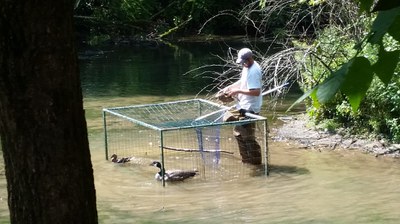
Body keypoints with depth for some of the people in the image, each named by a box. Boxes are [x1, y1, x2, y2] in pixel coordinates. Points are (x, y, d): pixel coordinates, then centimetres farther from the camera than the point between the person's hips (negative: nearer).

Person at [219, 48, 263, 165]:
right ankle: (247, 159, 31)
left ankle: (256, 162, 8)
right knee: (238, 133, 20)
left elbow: (256, 92, -29)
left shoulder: (253, 72, -23)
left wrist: (238, 91, -23)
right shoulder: (248, 67, 8)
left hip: (249, 109, -11)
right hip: (243, 107, 11)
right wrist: (229, 87, 7)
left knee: (248, 137, -4)